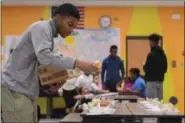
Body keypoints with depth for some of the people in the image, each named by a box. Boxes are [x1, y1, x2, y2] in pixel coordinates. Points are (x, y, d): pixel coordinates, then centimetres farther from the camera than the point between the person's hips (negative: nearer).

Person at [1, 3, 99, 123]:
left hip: (25, 91, 10)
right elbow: (44, 57, -26)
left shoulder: (49, 33, 20)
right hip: (15, 90, -10)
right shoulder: (42, 27, -9)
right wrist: (77, 63, -28)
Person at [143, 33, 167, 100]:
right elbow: (165, 69, 14)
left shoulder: (151, 54, -14)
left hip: (151, 81, -8)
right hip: (160, 81, 8)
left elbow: (147, 69, -16)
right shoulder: (163, 54, 10)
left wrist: (144, 66, 4)